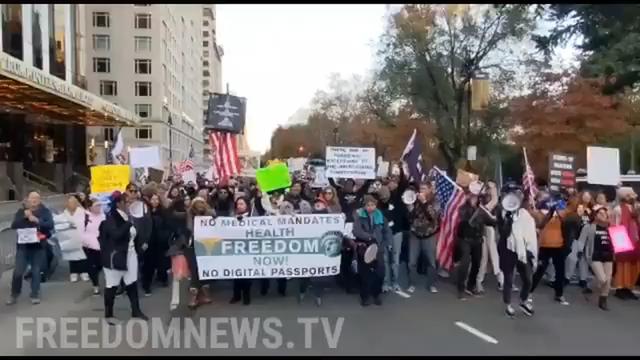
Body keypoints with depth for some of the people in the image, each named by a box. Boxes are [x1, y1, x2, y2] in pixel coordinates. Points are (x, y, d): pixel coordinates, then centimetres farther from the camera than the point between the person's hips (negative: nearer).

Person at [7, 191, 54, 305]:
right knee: (18, 271, -1)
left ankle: (35, 295, 13)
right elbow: (13, 225, -5)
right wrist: (24, 217, -18)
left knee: (36, 271, 4)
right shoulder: (21, 211, 6)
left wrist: (37, 220, -25)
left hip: (38, 246, -1)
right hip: (23, 245, 1)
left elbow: (50, 225, -12)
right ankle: (14, 295, 15)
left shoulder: (45, 211, 1)